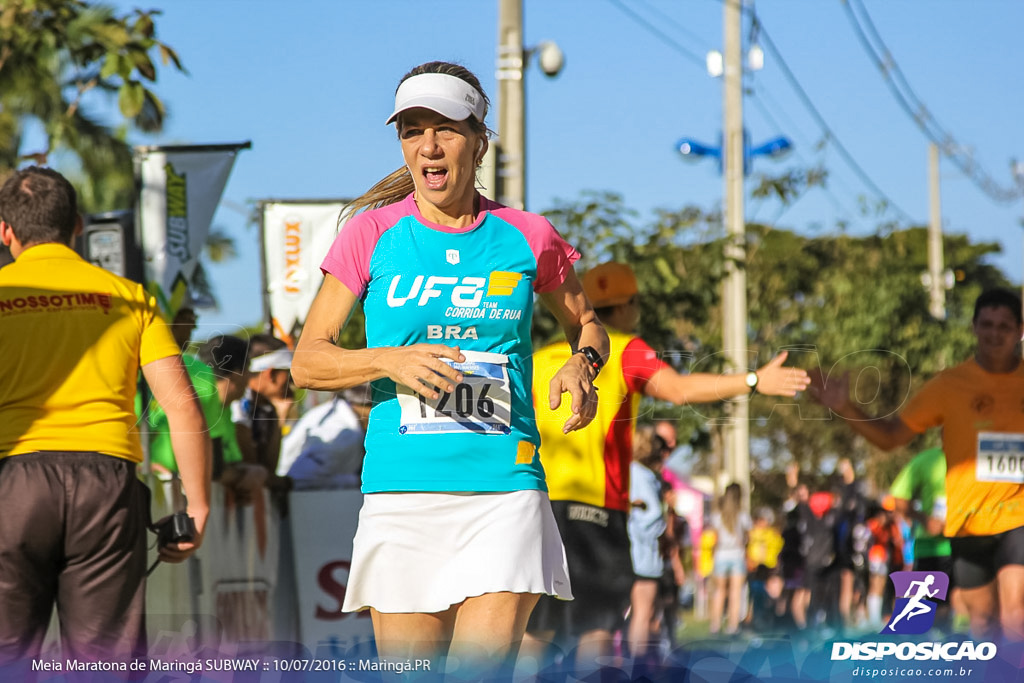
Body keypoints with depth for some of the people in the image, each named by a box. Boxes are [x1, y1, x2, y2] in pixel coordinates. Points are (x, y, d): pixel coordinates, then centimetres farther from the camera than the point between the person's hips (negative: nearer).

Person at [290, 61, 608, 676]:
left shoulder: (528, 238, 5)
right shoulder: (372, 234, 3)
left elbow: (587, 325, 22)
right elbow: (307, 362, 5)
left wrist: (582, 364, -1)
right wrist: (392, 361, -12)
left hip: (504, 491, 0)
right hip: (401, 491, 0)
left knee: (485, 665, -14)